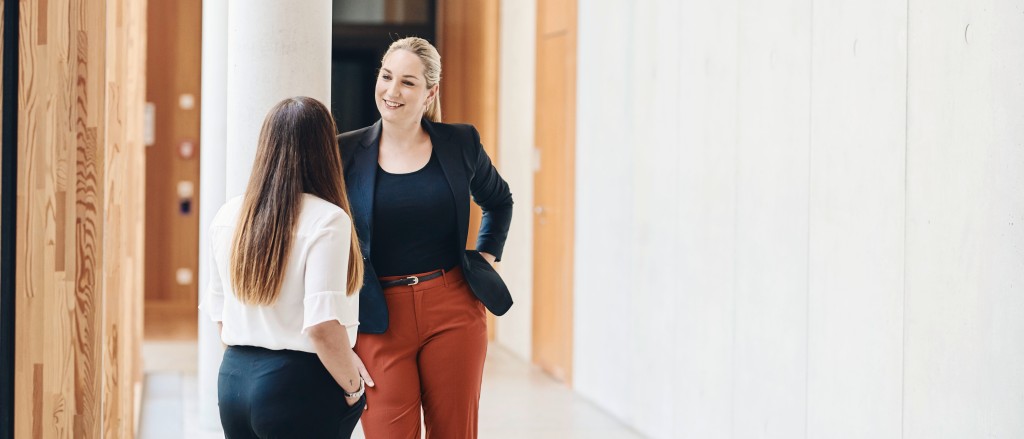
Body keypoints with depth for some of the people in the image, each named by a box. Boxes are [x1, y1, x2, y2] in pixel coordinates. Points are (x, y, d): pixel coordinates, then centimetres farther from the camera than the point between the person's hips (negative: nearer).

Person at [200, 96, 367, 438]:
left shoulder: (228, 216, 6)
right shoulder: (327, 220, -13)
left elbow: (219, 311, 14)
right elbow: (323, 326, -20)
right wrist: (353, 388, -7)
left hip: (234, 376, 6)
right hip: (301, 384, -6)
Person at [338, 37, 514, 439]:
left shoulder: (460, 144, 5)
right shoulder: (346, 153, 0)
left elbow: (499, 201, 26)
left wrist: (486, 257, 12)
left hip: (454, 312, 2)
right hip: (380, 322, -1)